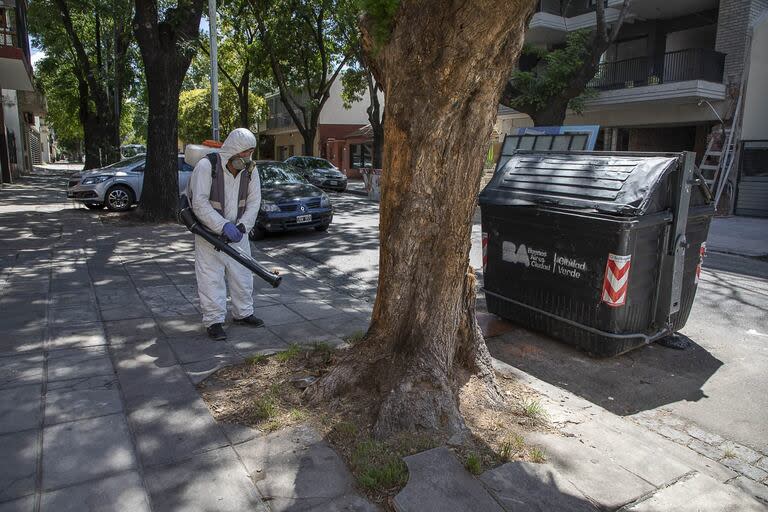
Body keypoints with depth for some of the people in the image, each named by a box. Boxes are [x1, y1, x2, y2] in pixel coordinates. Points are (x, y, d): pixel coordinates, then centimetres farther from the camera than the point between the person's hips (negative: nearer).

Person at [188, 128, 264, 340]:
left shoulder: (250, 170, -6)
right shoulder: (206, 166, -21)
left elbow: (254, 202, -4)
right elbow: (199, 203, -26)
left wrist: (242, 227, -18)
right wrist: (223, 226, -32)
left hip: (237, 230, 5)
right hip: (209, 230, -5)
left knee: (242, 273, 11)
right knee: (211, 277, -3)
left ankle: (243, 313, 27)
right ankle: (213, 321, 7)